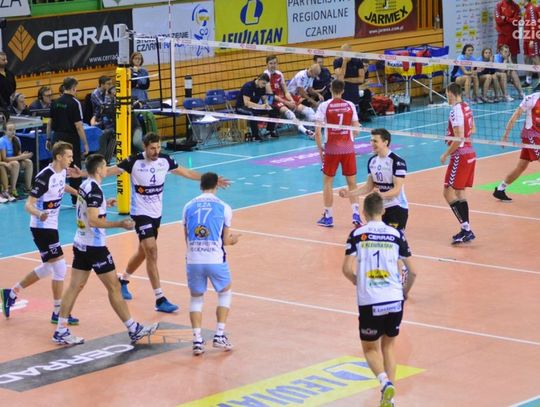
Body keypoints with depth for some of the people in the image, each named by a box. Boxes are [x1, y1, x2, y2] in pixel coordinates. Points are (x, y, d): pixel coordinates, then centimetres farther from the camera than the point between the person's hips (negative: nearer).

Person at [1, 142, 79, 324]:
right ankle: (58, 312, 3)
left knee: (48, 268, 20)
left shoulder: (62, 171, 1)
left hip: (51, 226, 9)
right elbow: (28, 204, -26)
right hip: (41, 227, -9)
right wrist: (39, 214, -45)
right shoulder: (44, 177, -24)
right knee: (59, 268, -8)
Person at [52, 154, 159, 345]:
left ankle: (61, 331, 8)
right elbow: (94, 221, -24)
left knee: (75, 287, 8)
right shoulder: (95, 191, -19)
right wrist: (120, 224, -22)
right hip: (95, 247, -9)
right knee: (114, 287, -1)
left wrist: (104, 204, 30)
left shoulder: (84, 186, 9)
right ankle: (134, 330, 5)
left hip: (81, 244, 9)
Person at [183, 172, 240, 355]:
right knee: (225, 293, 22)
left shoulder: (189, 207, 8)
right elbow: (225, 240, 5)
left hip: (193, 260, 2)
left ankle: (197, 341, 5)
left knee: (196, 298, 18)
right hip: (215, 259, -2)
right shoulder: (223, 207, 1)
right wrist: (233, 239, 28)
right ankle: (219, 336, 14)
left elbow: (187, 237, 14)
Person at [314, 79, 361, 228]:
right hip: (348, 148, 2)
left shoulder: (324, 106, -6)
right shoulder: (350, 105, 0)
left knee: (327, 182, 10)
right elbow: (356, 130, 2)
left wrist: (320, 148, 1)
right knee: (352, 182, 11)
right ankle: (356, 214, 2)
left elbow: (317, 130, -10)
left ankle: (328, 217, 12)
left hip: (331, 149, -2)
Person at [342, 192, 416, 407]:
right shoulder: (396, 234, 3)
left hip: (369, 302, -2)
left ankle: (384, 381, -13)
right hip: (394, 300, 2)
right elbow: (412, 271, 4)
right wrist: (405, 292, 22)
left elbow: (347, 269, -8)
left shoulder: (357, 234, -1)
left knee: (370, 349, 15)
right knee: (388, 345, 22)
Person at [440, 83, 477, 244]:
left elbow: (459, 138, -23)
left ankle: (466, 229, -11)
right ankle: (466, 231, 16)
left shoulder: (456, 111, -19)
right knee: (460, 193, 15)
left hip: (460, 156, -9)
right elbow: (472, 130, 23)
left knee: (448, 193, -6)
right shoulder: (466, 107, 9)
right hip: (470, 153, 9)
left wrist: (446, 154, -14)